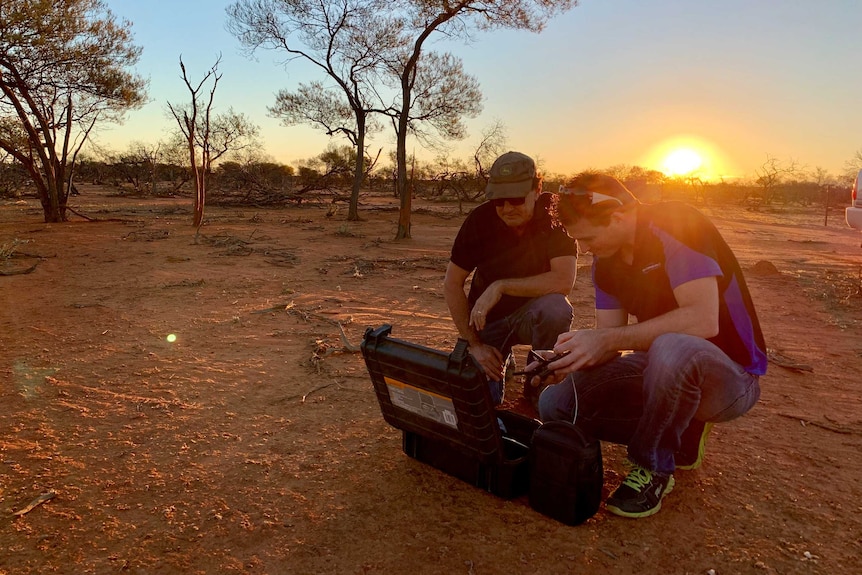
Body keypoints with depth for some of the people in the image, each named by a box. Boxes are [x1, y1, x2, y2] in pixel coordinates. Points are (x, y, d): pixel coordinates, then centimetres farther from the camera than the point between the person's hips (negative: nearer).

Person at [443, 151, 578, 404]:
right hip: (487, 317, 1)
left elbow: (563, 281, -30)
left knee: (556, 309, -35)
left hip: (533, 313, -1)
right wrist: (474, 344, -12)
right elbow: (452, 284, -9)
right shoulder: (480, 220, -15)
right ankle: (498, 361, 22)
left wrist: (500, 286, -29)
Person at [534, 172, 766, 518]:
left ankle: (652, 468, -13)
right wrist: (568, 360, -21)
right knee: (555, 404, -7)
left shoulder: (675, 226, -21)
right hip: (664, 365, 7)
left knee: (671, 351, -42)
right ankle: (679, 434, 10)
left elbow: (703, 320, -33)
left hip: (731, 374, -7)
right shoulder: (605, 261, 0)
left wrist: (607, 339, -32)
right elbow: (608, 345, -1)